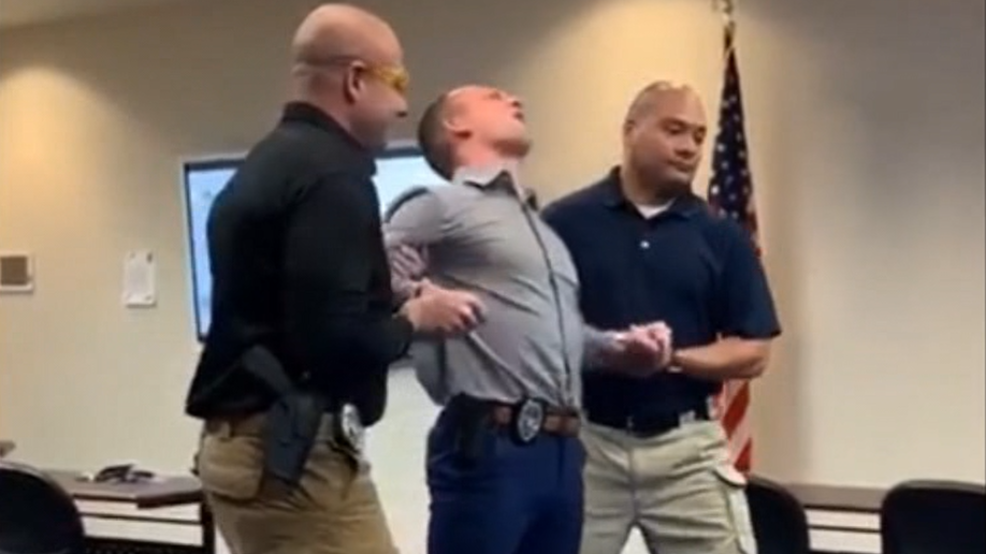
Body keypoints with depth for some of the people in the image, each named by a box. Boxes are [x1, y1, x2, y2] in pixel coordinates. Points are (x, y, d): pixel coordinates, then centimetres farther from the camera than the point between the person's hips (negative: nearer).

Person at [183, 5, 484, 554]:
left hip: (243, 441, 10)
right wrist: (415, 317, -5)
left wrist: (391, 300, 11)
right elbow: (336, 338, -23)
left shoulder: (266, 164, 15)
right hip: (295, 452, -10)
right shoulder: (332, 174, -15)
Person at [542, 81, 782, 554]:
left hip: (686, 447, 2)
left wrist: (674, 358, -13)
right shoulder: (566, 223, 0)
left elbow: (753, 352, 3)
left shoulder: (721, 237, 6)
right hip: (583, 441, -1)